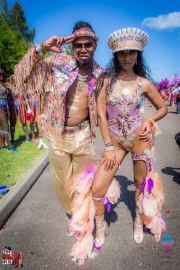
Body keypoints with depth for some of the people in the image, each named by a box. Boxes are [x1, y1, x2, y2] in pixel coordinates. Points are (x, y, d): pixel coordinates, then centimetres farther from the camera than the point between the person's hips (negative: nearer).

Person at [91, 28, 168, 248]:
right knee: (97, 189, -4)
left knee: (141, 184, 14)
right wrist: (108, 147, -9)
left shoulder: (144, 83, 0)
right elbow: (101, 114, -6)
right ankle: (100, 228, 26)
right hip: (115, 141, 0)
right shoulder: (106, 80, -3)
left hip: (139, 138, 1)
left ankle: (139, 221, 44)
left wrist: (150, 121, -8)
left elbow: (163, 108, 12)